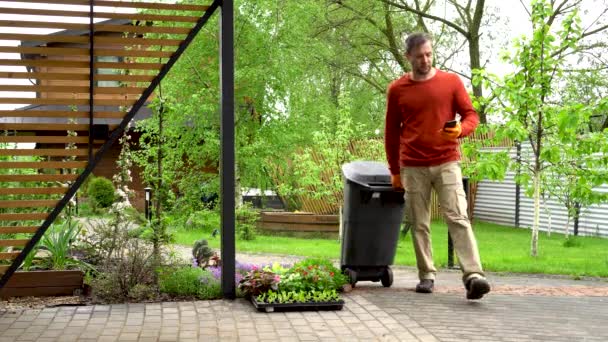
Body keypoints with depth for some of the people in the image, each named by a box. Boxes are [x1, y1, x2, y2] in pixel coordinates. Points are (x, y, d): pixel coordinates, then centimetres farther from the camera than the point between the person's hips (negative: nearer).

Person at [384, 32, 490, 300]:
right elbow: (392, 132, 13)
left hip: (446, 163, -1)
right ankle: (426, 276, 14)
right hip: (412, 167, 2)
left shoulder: (451, 82, 4)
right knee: (419, 224, 4)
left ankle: (473, 276, -18)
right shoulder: (397, 89, 6)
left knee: (458, 218, -12)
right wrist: (394, 171, 14)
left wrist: (460, 130, -18)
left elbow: (471, 115, 6)